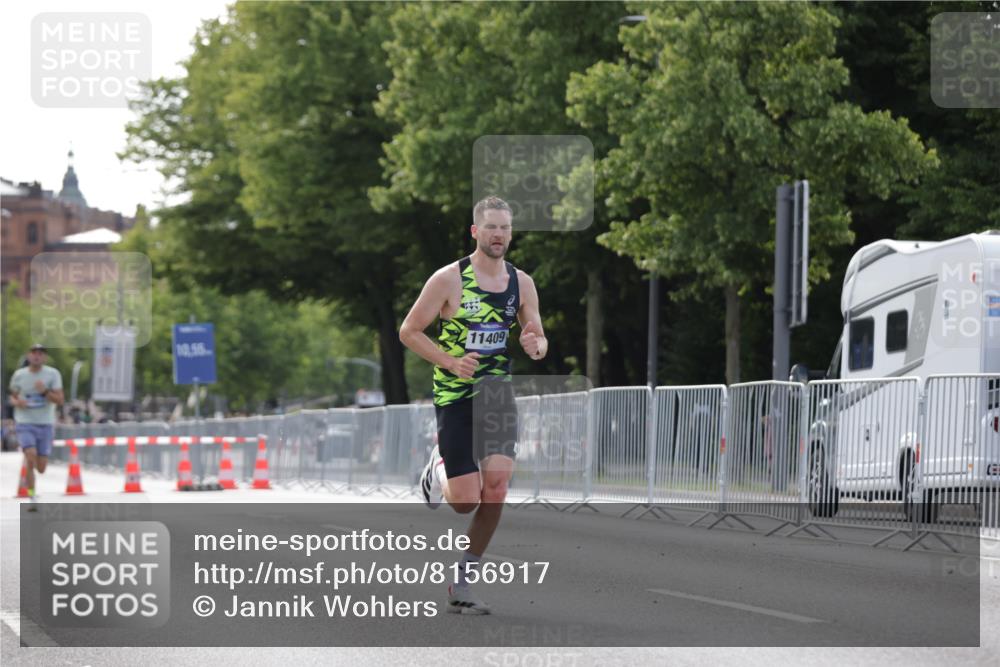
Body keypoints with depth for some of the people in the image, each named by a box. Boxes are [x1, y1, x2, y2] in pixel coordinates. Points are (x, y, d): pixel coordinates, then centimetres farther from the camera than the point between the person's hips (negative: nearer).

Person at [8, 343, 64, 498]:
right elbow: (12, 396, 16)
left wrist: (45, 392, -22)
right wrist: (16, 402, -7)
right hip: (25, 423, -1)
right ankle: (31, 495, -14)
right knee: (31, 456, -23)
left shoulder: (53, 374, -2)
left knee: (41, 468, 3)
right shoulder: (19, 375, 2)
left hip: (45, 424, 1)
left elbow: (60, 400, -5)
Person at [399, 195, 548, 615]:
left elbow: (539, 340, 14)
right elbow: (409, 332, -4)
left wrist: (536, 346, -11)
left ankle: (462, 583, 2)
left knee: (496, 486, -14)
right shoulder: (449, 279, -8)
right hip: (454, 396, -3)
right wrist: (451, 361, -17)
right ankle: (438, 469, 33)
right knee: (465, 501, -7)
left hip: (497, 391, 3)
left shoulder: (522, 284, 5)